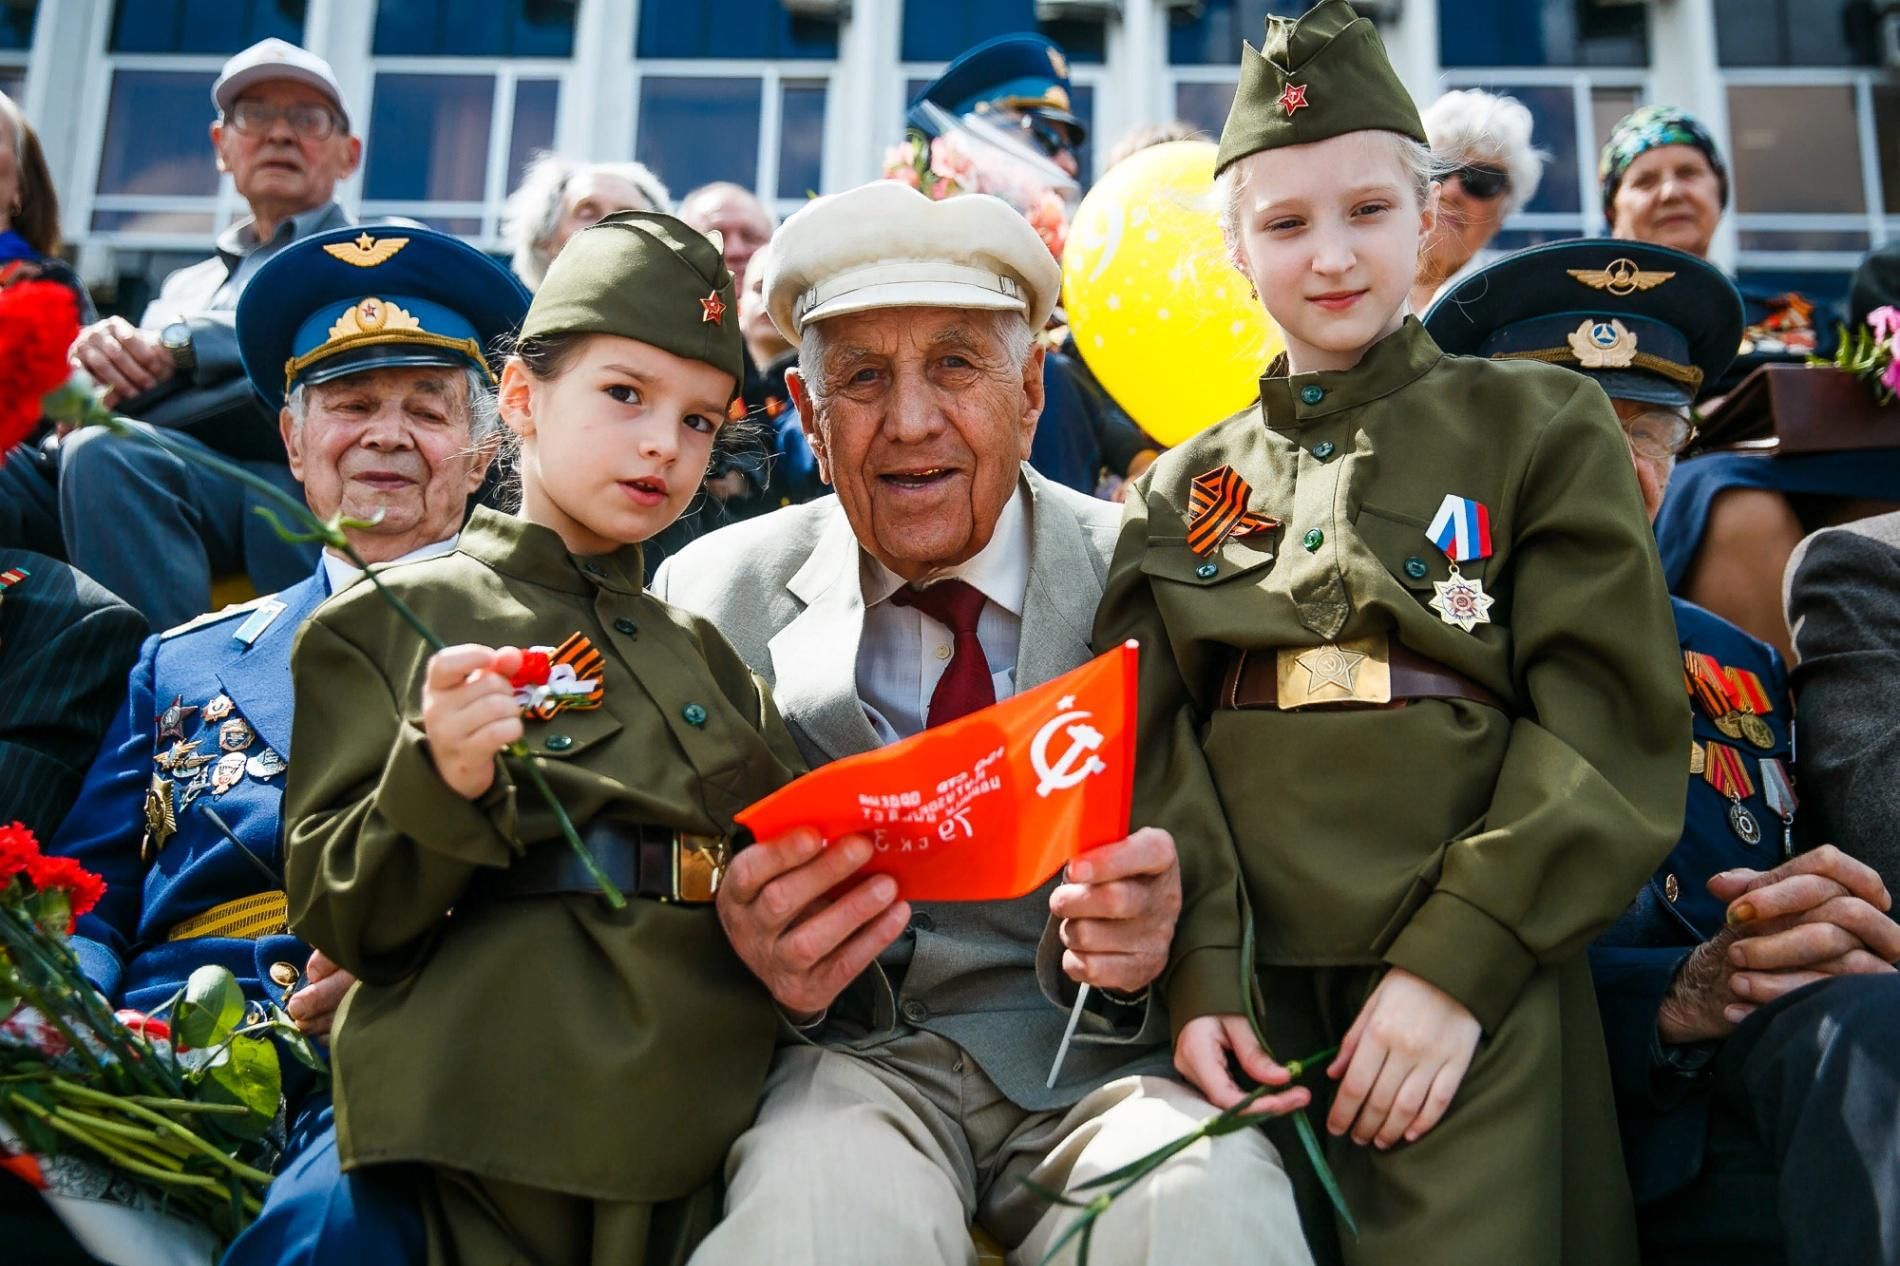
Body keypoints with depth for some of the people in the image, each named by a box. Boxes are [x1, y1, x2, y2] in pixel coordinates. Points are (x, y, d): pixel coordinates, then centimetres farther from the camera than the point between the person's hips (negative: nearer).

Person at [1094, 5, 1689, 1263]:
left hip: (1475, 1002, -2)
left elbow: (1611, 731, -2)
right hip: (1246, 1003, 2)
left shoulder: (1541, 427, 7)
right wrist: (1196, 967, -11)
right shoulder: (1181, 492, 15)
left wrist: (1457, 964, -13)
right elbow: (1156, 747, 6)